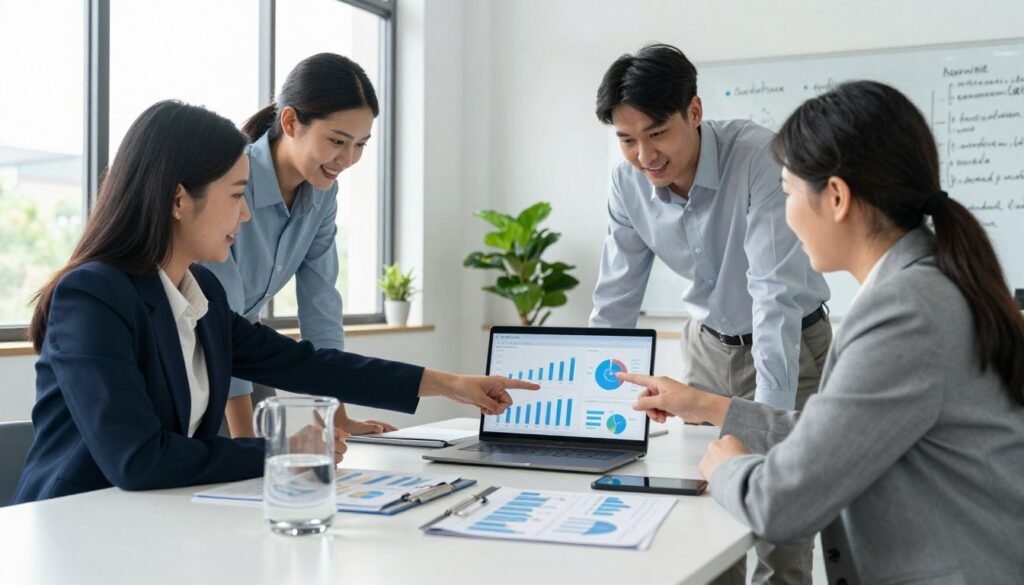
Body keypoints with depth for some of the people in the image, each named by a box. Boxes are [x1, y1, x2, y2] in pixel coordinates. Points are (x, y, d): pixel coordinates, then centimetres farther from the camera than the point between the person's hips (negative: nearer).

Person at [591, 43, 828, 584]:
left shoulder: (758, 156, -29)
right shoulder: (628, 183, -13)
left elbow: (776, 289, -34)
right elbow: (615, 302, -5)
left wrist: (767, 417, -41)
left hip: (790, 347, -4)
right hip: (707, 346, 4)